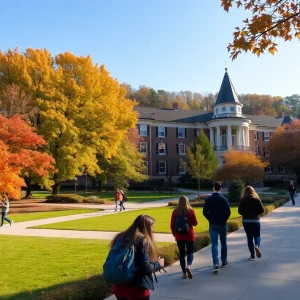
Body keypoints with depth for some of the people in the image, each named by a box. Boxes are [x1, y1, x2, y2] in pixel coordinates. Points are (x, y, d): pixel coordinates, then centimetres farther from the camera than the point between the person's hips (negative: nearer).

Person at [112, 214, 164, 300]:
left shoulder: (120, 237, 7)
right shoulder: (142, 240, -13)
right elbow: (145, 267, -18)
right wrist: (158, 264, 0)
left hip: (119, 286, 6)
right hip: (137, 287, -6)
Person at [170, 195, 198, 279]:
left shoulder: (175, 212, -5)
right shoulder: (191, 211, -8)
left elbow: (172, 225, -1)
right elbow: (195, 223, -2)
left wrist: (175, 234, 11)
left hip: (179, 236, 1)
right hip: (189, 235, -1)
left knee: (182, 254, 11)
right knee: (190, 252, 12)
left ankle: (184, 273, 13)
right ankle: (188, 266, -15)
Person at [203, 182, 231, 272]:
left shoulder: (208, 199, -4)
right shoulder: (224, 200, -9)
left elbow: (205, 212, -4)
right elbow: (228, 212, -10)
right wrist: (224, 220, 7)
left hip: (212, 225, 1)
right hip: (222, 224, -1)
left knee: (214, 244, 0)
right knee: (223, 243, 16)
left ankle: (216, 263, -14)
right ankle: (224, 261, 27)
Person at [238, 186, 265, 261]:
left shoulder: (242, 200, -5)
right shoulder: (256, 199, -4)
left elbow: (240, 211, -8)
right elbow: (262, 210, -7)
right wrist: (256, 213, 11)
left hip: (246, 221, 0)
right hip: (256, 221, 0)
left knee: (249, 238, 9)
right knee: (257, 236, 14)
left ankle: (252, 255, 10)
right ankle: (257, 246, -18)